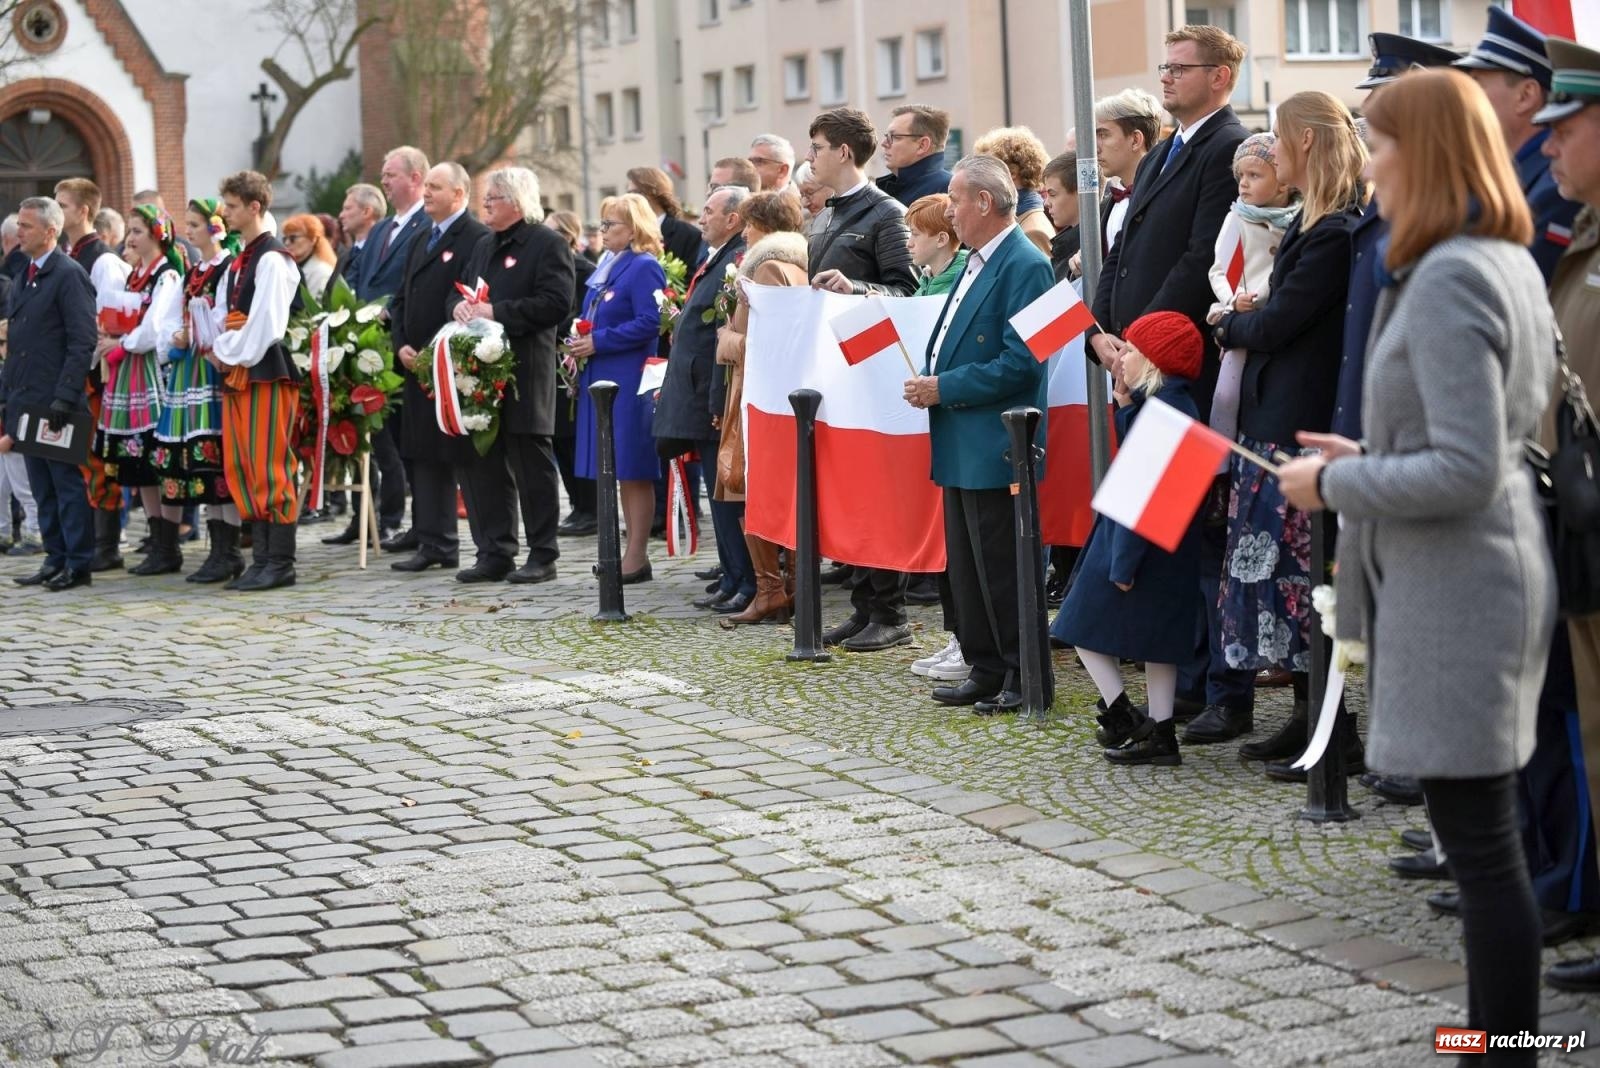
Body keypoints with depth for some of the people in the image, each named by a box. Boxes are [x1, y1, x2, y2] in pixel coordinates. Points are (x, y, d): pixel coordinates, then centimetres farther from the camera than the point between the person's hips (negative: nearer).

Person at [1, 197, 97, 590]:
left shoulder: (69, 275, -10)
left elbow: (82, 343, -15)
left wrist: (64, 397, -20)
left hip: (57, 404, -8)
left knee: (67, 483, -3)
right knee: (42, 486, 11)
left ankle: (79, 564, 1)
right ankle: (56, 558, 17)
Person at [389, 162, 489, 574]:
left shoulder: (478, 240, -10)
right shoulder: (420, 243, 19)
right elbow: (401, 299, 20)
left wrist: (438, 353, -18)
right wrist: (401, 346, 3)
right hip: (418, 367, 8)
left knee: (467, 458, -5)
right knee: (425, 456, 9)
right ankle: (435, 545, 14)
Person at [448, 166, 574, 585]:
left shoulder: (548, 244, -6)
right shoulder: (485, 246, 19)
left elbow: (555, 303, -17)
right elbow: (461, 291, 25)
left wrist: (496, 312, -20)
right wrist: (461, 305, 0)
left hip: (526, 373, -8)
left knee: (532, 465, 0)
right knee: (481, 463, 7)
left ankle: (543, 555, 8)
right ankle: (494, 553, 14)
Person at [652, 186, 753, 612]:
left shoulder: (737, 264, -17)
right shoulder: (717, 261, 15)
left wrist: (719, 405, -24)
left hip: (715, 402, -10)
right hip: (703, 402, 10)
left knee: (729, 496, -5)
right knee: (721, 494, 13)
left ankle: (749, 584, 1)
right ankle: (733, 580, 19)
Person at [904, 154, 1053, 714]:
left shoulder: (1024, 266, -15)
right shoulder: (976, 263, 16)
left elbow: (1019, 363, -22)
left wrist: (945, 389, -18)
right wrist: (930, 381, 6)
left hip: (996, 447, -10)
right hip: (962, 446, 10)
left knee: (1003, 570, -3)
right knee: (966, 566, 14)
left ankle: (1026, 679, 6)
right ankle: (986, 671, 22)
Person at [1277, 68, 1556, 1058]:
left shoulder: (1448, 280, -19)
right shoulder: (1512, 264, 12)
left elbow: (1465, 472, -24)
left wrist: (1336, 485, -13)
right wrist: (1370, 455, 14)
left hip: (1453, 587, -10)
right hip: (1492, 574, 10)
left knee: (1481, 844, -3)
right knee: (1487, 836, 17)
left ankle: (1507, 1041, 4)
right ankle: (1502, 1031, 25)